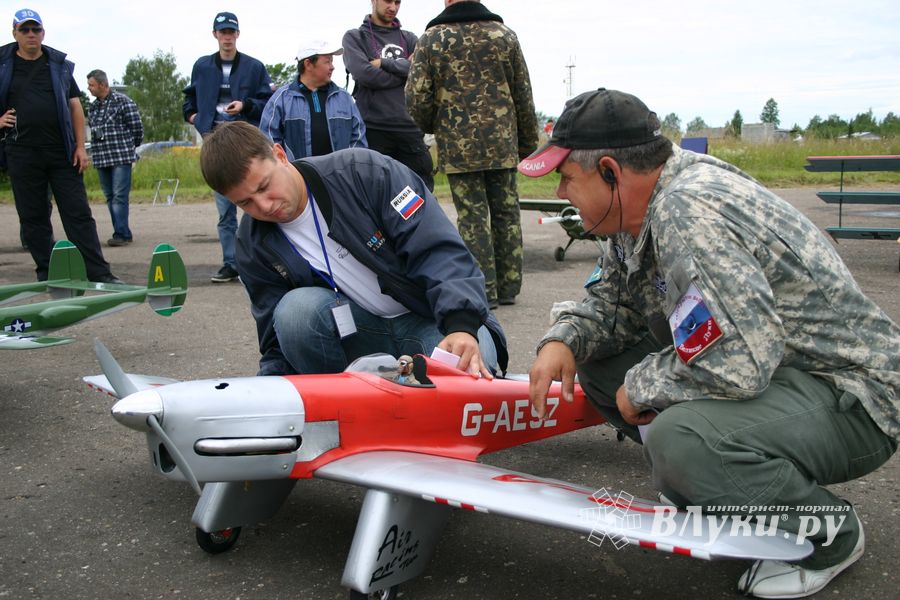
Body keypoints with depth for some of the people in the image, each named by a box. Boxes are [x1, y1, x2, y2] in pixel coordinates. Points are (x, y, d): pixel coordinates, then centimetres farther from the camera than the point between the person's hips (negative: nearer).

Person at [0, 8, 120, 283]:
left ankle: (99, 273, -3)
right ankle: (46, 274, 14)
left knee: (78, 213, -2)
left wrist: (80, 146, 1)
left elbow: (75, 106, 9)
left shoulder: (59, 64, 10)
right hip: (22, 154, 0)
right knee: (33, 217, 4)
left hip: (62, 152, 0)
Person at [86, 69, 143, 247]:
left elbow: (137, 127, -4)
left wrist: (131, 147, 8)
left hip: (121, 157, -7)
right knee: (110, 197, 7)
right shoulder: (92, 107, 14)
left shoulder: (123, 101, -5)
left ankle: (120, 234, -10)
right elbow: (92, 130, 22)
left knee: (119, 196, -10)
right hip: (100, 158, 7)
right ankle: (124, 233, 13)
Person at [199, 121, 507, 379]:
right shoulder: (253, 246, -3)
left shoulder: (363, 171, -16)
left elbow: (439, 249, -22)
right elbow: (279, 340, 1)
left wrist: (461, 325, -37)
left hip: (438, 320, -3)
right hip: (356, 329, 4)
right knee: (295, 308, -28)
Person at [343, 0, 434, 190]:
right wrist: (405, 71, -3)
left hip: (409, 126, 3)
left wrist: (384, 63, -7)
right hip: (373, 127, -3)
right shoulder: (355, 37, 7)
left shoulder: (409, 38, 17)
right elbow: (364, 74, -11)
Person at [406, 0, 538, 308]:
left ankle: (484, 290, 3)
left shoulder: (431, 40, -1)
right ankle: (508, 287, 17)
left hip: (458, 146, -2)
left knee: (472, 217, 2)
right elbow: (523, 96, 7)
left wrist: (432, 127, 15)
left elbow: (417, 98, -5)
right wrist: (528, 143, 15)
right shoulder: (504, 35, 5)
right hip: (502, 144, 2)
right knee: (506, 214, 11)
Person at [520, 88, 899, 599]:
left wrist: (640, 388, -18)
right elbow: (612, 301, 13)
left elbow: (737, 363, -34)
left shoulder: (688, 214, -28)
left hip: (851, 392, -9)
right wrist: (564, 340, -8)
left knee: (680, 440, -35)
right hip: (771, 366, 9)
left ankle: (829, 534, -5)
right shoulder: (641, 208, 2)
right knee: (596, 357, 3)